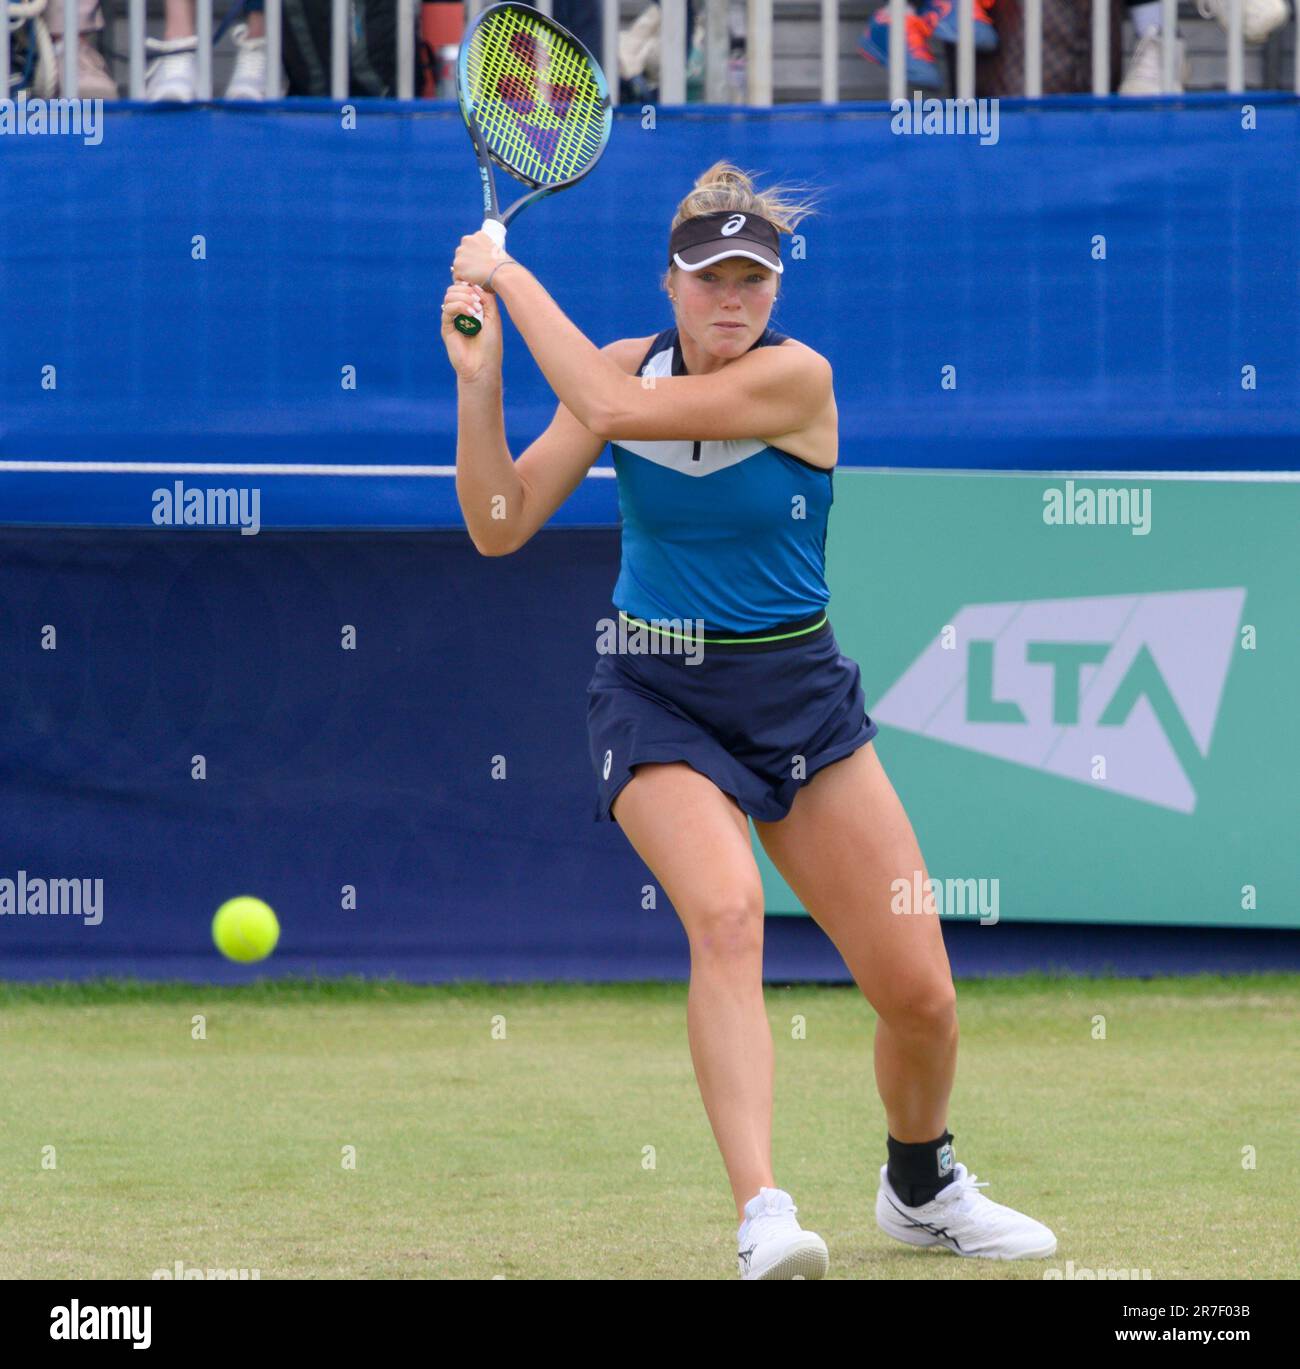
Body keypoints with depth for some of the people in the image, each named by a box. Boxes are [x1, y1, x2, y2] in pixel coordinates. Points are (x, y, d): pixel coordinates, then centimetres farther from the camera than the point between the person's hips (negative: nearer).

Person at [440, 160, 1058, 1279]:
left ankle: (921, 1185, 29)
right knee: (727, 914, -30)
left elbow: (614, 409, -26)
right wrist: (479, 377, -16)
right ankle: (762, 1215, -38)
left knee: (922, 996, -3)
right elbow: (500, 526, -4)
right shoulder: (624, 364, -2)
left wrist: (512, 279, -18)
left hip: (799, 695, 0)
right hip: (657, 695, 0)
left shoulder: (796, 379, -15)